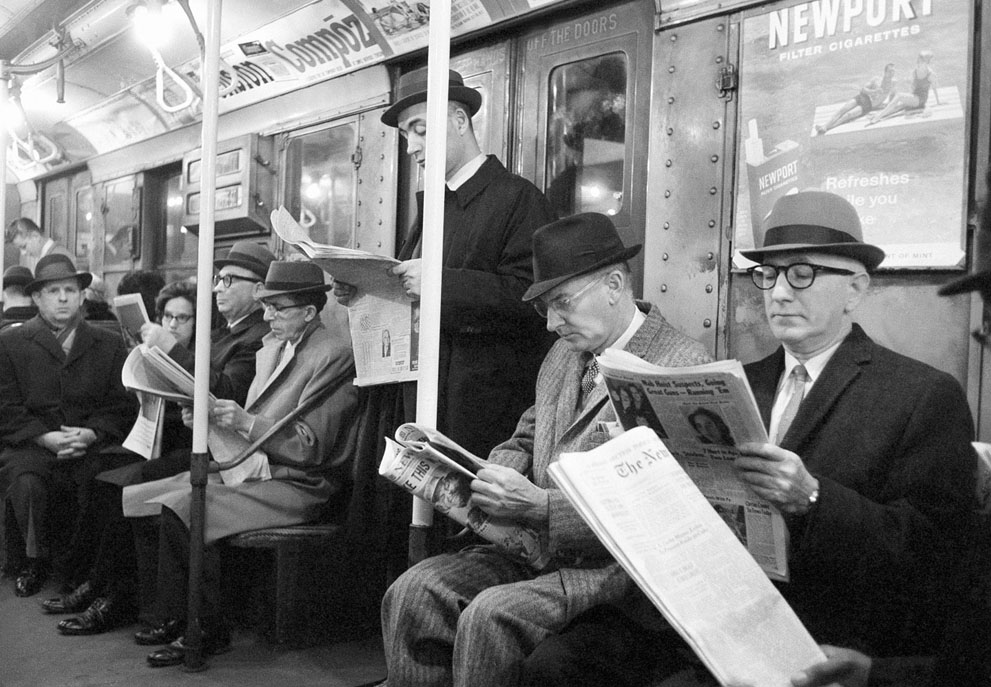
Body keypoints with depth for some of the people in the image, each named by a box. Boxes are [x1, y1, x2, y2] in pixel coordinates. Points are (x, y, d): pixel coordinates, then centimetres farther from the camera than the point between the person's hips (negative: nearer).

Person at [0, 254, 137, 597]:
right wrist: (45, 437, -14)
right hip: (31, 444, -1)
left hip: (93, 444, 1)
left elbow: (122, 404, 7)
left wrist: (91, 433, -12)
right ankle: (34, 563, -5)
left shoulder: (109, 344, 14)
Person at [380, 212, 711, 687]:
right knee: (412, 593, -12)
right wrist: (487, 477, 1)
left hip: (611, 564, -7)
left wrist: (541, 505, -24)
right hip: (531, 546, 7)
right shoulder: (563, 355, 15)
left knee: (491, 615, -28)